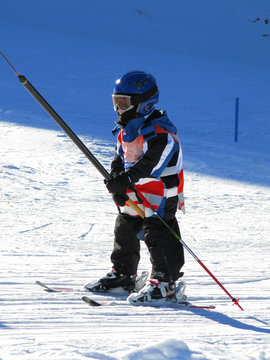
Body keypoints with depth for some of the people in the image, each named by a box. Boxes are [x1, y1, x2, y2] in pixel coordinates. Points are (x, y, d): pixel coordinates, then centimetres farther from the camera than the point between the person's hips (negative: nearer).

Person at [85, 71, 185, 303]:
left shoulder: (158, 131, -19)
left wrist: (126, 180, -35)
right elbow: (120, 159, 12)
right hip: (133, 196, 9)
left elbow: (151, 162, -29)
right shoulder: (125, 130, 11)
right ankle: (123, 274, 31)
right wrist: (116, 183, -6)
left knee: (157, 234, -11)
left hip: (160, 194, -9)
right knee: (124, 230, 16)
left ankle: (165, 281, -6)